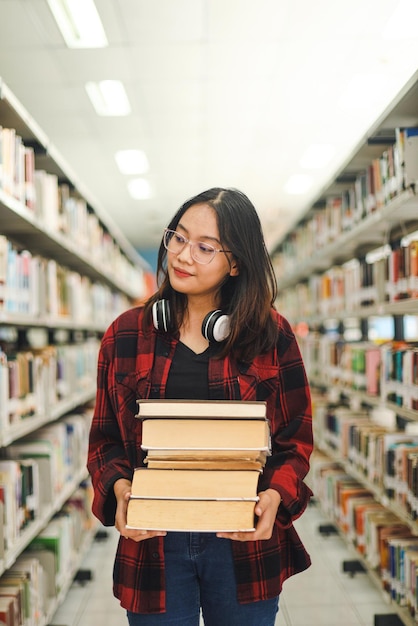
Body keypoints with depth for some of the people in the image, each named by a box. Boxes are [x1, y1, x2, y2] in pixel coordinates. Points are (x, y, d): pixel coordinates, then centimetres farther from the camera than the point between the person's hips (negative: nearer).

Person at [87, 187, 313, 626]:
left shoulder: (272, 335, -3)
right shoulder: (126, 334, -1)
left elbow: (296, 439, 1)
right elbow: (105, 439, 4)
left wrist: (276, 496, -17)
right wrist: (119, 487, -15)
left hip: (244, 545, 0)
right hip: (152, 544, 1)